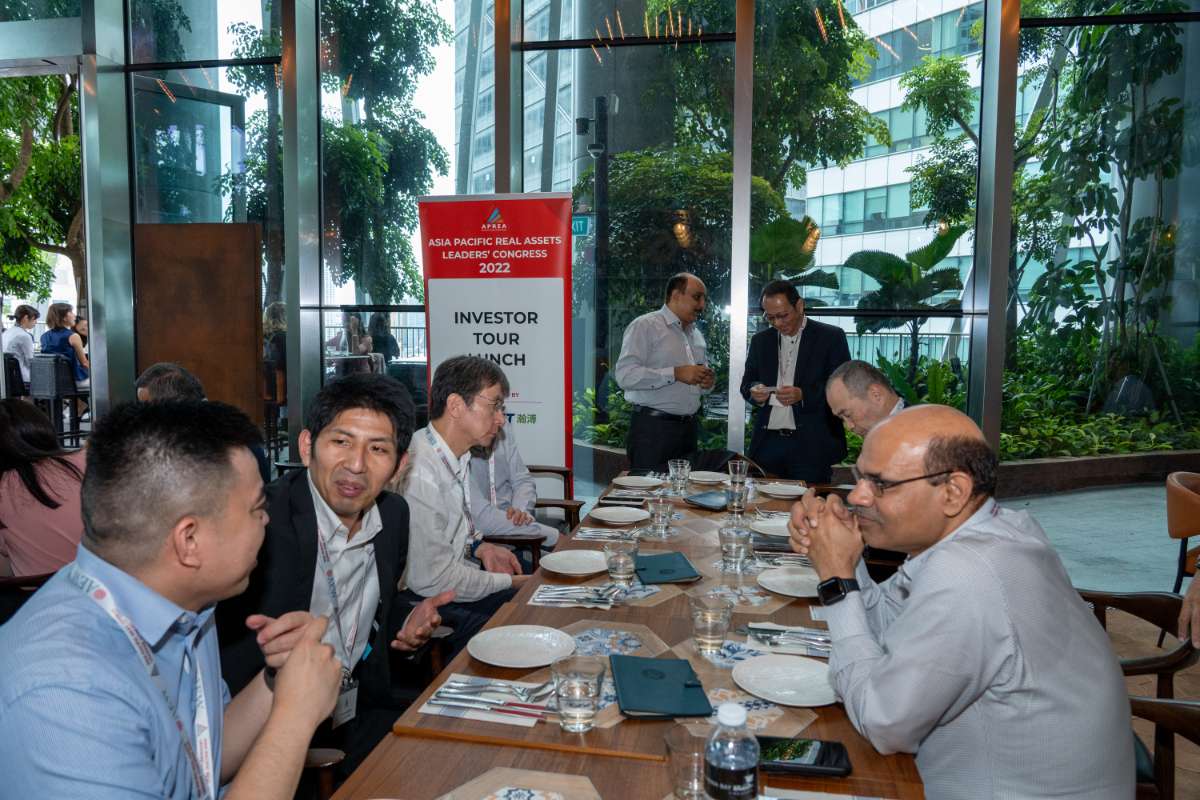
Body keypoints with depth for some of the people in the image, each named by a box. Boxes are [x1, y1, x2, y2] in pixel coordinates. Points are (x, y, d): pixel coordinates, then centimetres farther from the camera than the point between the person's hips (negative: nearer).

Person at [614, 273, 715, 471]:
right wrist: (675, 374, -20)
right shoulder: (645, 326, -5)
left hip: (689, 429, 7)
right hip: (653, 428, -7)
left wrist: (707, 383, 6)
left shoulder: (696, 334, 20)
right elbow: (625, 375, -18)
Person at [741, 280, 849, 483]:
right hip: (767, 443, 4)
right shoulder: (760, 340, 14)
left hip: (811, 445, -3)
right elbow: (747, 384, 16)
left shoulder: (831, 337, 0)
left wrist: (803, 395, -20)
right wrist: (755, 391, -7)